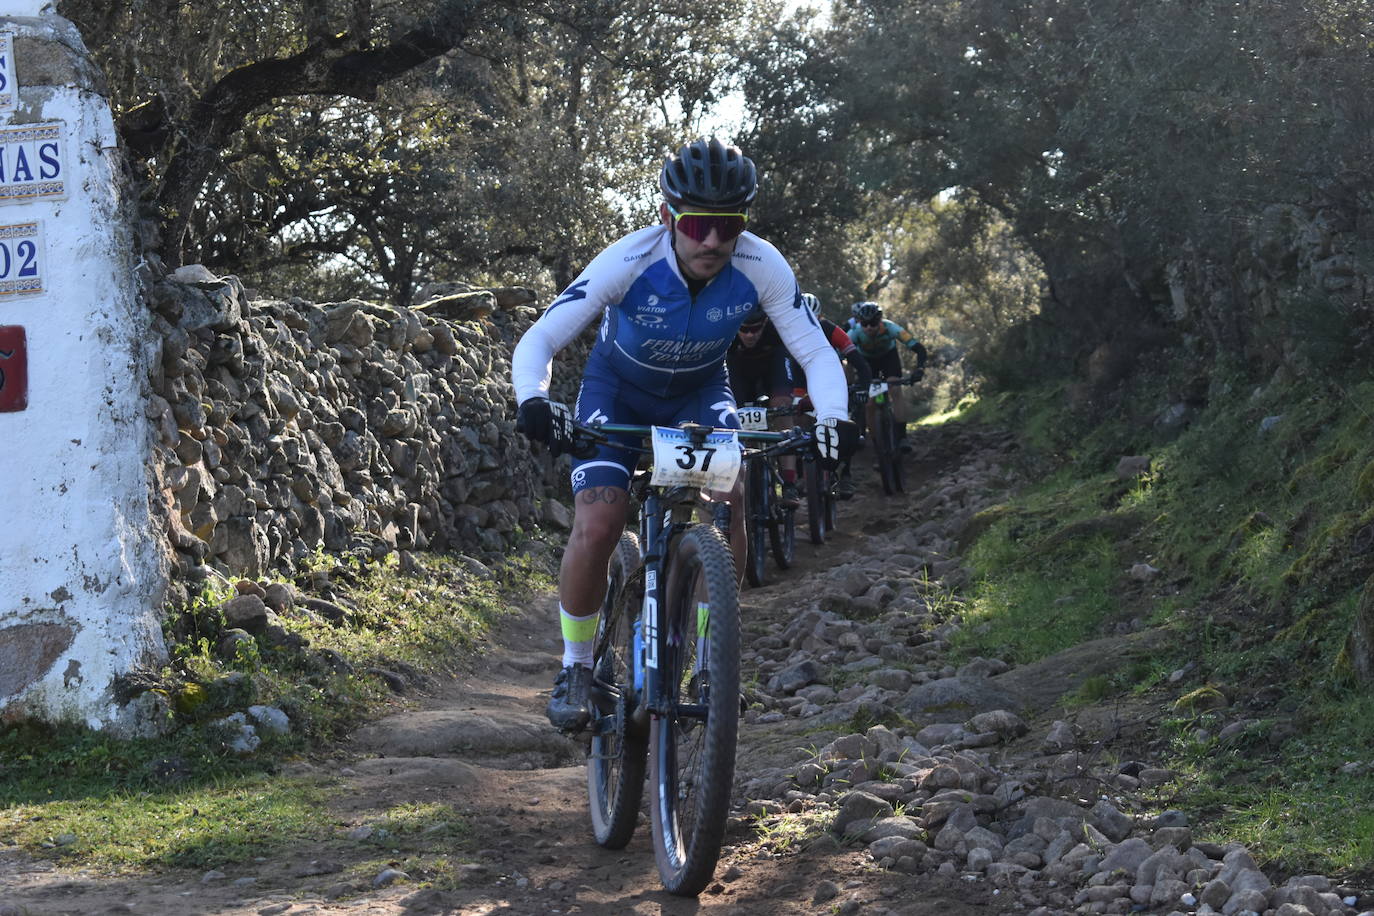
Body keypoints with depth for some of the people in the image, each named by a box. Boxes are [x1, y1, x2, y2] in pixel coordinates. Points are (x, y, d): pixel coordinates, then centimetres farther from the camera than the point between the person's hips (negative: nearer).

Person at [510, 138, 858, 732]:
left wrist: (833, 418, -42)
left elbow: (816, 352, -22)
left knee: (728, 502, -23)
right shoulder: (628, 262, -33)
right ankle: (576, 667, 4)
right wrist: (532, 400, -52)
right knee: (596, 527, -19)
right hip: (617, 389, -1)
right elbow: (539, 340, -31)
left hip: (700, 391, 2)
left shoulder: (762, 267, -28)